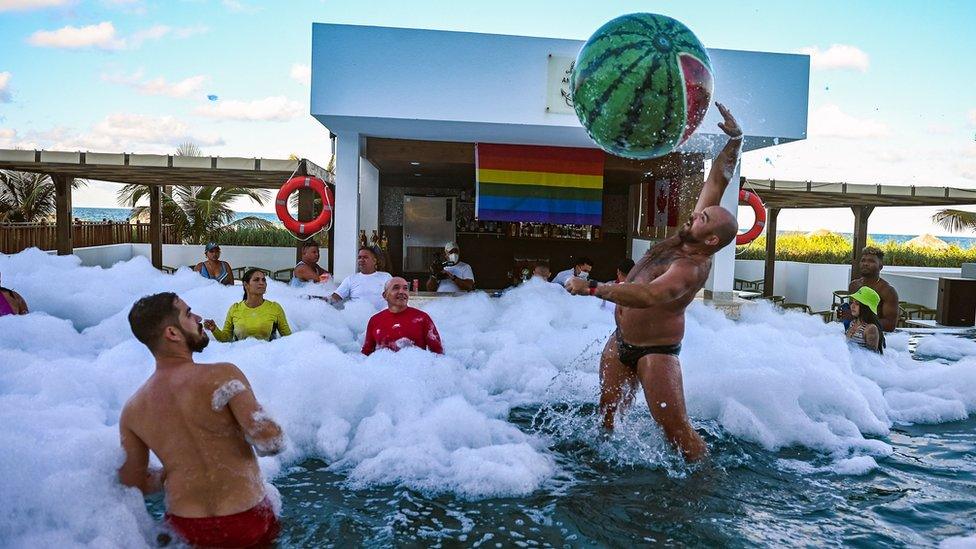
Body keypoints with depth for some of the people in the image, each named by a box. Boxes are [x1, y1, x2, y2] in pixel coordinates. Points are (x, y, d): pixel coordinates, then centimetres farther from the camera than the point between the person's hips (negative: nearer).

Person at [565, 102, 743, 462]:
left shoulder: (691, 268, -26)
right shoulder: (688, 239, -2)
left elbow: (647, 296, -45)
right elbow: (717, 181, 3)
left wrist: (591, 288, -44)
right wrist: (734, 140, -7)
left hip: (656, 351, -9)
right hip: (621, 341, 9)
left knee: (676, 430, -7)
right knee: (607, 416, 13)